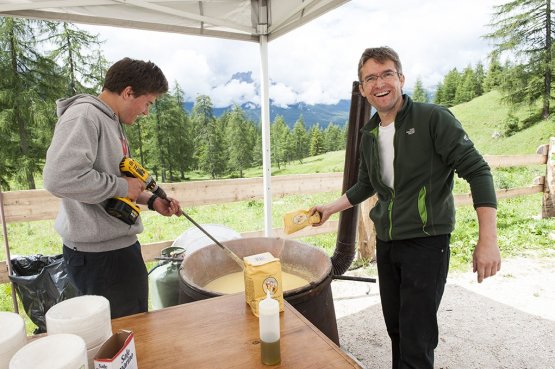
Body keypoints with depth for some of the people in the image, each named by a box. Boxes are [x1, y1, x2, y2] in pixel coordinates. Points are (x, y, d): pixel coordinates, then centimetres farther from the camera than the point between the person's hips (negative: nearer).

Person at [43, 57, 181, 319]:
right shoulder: (83, 116, -16)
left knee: (137, 326, 20)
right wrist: (122, 186, -19)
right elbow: (58, 178, -29)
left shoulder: (112, 122, 14)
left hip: (120, 245, 10)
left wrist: (151, 201, 10)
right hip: (98, 253, -9)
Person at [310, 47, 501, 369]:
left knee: (416, 342, -2)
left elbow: (477, 170, -15)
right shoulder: (369, 134, 7)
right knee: (395, 329, 19)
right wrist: (330, 208, 16)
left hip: (426, 243, -6)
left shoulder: (433, 118, -12)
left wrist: (488, 239, -22)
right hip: (386, 244, 6)